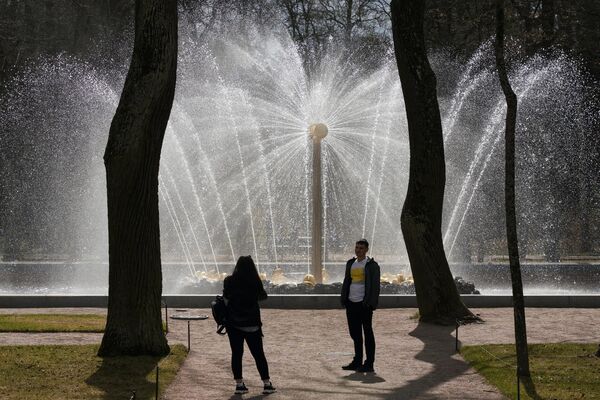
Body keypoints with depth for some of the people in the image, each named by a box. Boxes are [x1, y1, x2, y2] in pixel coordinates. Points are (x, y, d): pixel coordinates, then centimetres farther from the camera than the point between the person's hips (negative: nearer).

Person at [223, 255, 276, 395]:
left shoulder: (229, 281, -7)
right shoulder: (255, 281, -11)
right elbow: (263, 296, 6)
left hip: (233, 322, 1)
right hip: (251, 323, -1)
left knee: (236, 353, 7)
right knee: (258, 354, 7)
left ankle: (239, 384, 6)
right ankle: (267, 384, 9)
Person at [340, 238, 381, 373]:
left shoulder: (372, 265, -5)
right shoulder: (350, 263, 14)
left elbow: (375, 285, -9)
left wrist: (370, 303, -16)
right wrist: (343, 299, 9)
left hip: (364, 304, -7)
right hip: (351, 303, 7)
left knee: (367, 333, -2)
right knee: (355, 334, 11)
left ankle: (369, 364, 2)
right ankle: (357, 362, 19)